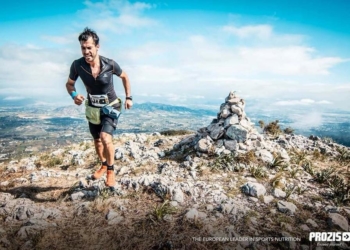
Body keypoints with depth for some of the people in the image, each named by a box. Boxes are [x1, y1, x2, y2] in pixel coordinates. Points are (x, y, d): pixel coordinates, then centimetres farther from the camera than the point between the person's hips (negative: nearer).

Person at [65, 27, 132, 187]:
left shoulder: (110, 64, -22)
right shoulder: (77, 65, -18)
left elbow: (125, 77, -1)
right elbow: (69, 84, 0)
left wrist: (128, 97, -5)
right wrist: (74, 95, -22)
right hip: (92, 108, 4)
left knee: (106, 138, -24)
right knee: (97, 141, 19)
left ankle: (111, 170, 1)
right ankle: (103, 165, 47)